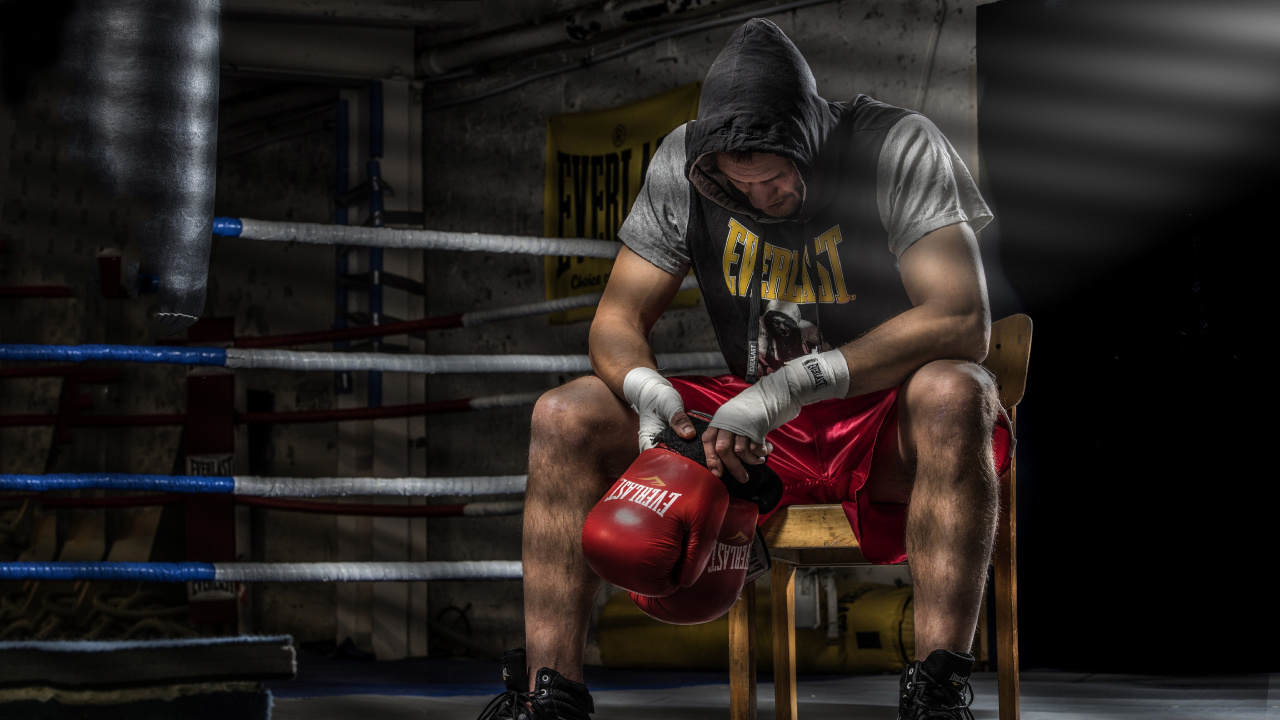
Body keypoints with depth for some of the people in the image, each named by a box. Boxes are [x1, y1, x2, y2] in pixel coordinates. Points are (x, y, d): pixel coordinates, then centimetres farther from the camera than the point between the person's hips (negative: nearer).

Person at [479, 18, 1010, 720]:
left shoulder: (898, 148, -17)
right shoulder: (682, 162, -5)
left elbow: (963, 321, -26)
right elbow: (616, 321, 0)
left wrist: (799, 383, -34)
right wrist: (649, 392, -25)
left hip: (886, 426, -4)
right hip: (752, 422, 4)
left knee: (952, 393, -39)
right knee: (564, 417, -14)